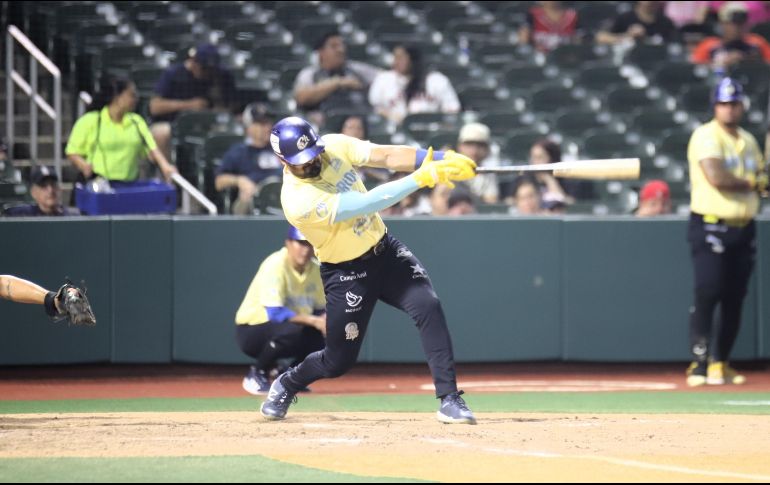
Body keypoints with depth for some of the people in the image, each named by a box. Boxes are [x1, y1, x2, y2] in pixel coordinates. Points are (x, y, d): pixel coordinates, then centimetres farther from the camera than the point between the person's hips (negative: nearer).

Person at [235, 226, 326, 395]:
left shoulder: (315, 269, -2)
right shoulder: (275, 266, -23)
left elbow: (321, 309, 4)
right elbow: (274, 313, -33)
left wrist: (326, 319, -21)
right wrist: (313, 321, -39)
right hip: (252, 329, -7)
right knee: (291, 330, -37)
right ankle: (257, 375, -11)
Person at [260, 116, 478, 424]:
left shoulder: (334, 146, -10)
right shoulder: (298, 200, -28)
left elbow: (387, 155, -18)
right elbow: (367, 203, -34)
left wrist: (442, 160, -33)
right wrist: (421, 178, -39)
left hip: (386, 251, 5)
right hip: (346, 272, -5)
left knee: (428, 307, -19)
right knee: (339, 361, 5)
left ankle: (449, 401, -18)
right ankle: (286, 385, 38)